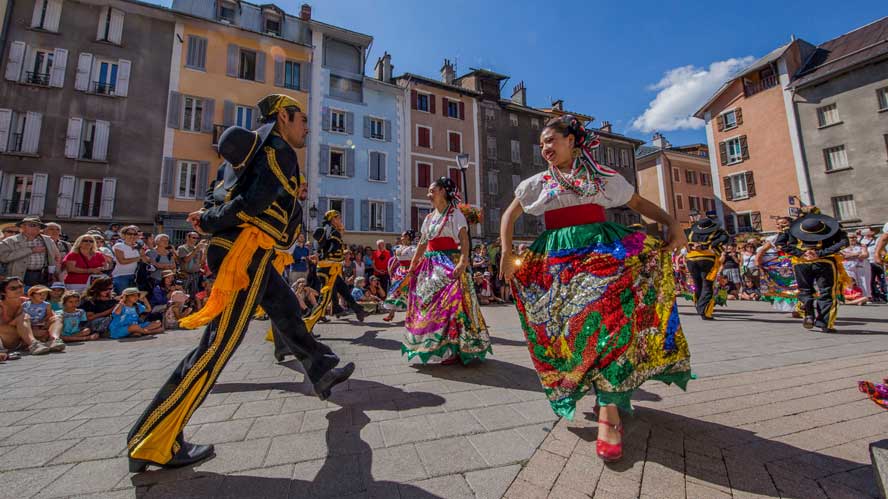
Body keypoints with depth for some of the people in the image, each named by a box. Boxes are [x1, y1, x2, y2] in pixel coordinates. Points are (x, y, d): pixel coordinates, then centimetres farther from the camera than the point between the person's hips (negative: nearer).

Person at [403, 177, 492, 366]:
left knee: (450, 304, -7)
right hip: (431, 265, 8)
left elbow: (464, 239, -15)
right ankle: (434, 347, 23)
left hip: (450, 263, -7)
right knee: (428, 303, 9)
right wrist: (413, 265, 18)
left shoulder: (455, 213, -4)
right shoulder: (429, 217, 17)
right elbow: (422, 244, 19)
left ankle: (453, 349, 5)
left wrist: (463, 262, -28)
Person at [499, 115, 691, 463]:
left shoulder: (603, 177, 12)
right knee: (569, 326, 0)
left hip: (603, 254, -1)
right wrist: (506, 254, 2)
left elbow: (639, 203, 17)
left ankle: (608, 411, -8)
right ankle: (610, 397, 22)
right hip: (558, 261, 2)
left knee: (608, 320, -16)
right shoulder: (538, 183, 13)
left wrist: (672, 223, -1)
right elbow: (509, 215, 14)